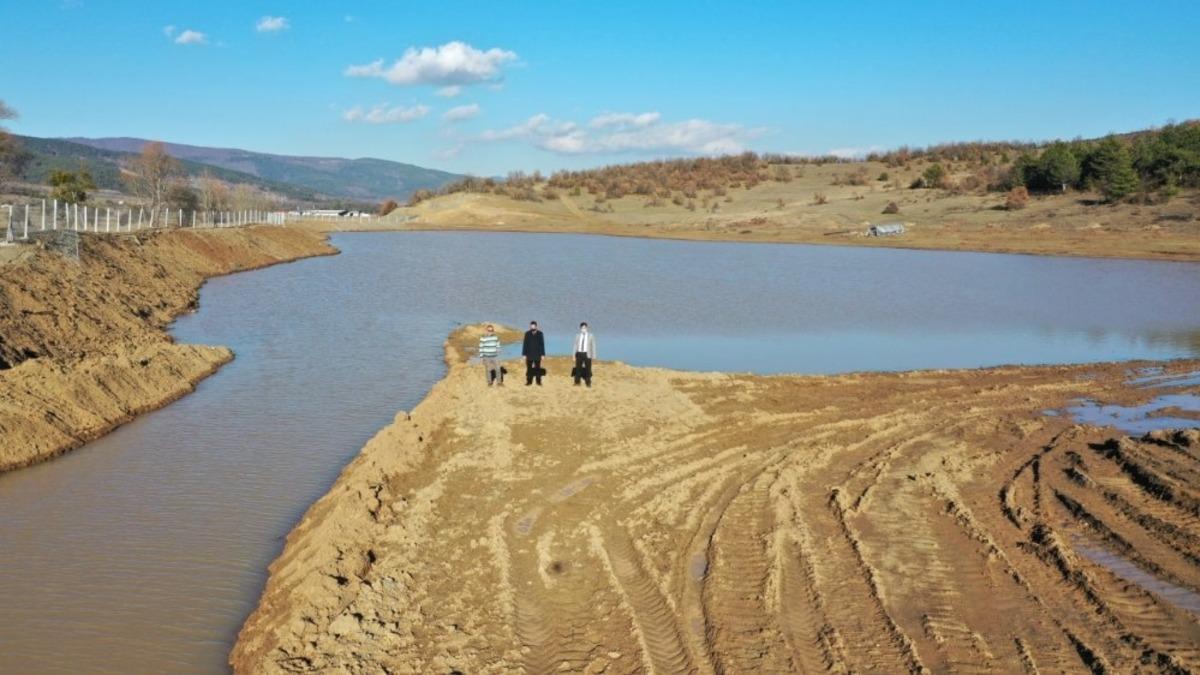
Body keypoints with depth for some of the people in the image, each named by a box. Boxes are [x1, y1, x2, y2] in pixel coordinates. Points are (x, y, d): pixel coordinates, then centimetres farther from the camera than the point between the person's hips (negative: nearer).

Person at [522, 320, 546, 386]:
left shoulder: (540, 334, -7)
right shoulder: (527, 334, -5)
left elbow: (542, 344, -2)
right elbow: (525, 344, -1)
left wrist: (542, 354, -2)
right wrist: (524, 354, -2)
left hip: (537, 355, 0)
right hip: (529, 354, 0)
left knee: (538, 368, 6)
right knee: (529, 369, 5)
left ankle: (538, 381, 15)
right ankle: (529, 381, 14)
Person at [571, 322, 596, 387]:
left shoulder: (591, 336, 3)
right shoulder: (578, 336, 9)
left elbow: (593, 346, 1)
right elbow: (575, 346, 11)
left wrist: (593, 356, -5)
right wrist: (574, 355, 6)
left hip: (587, 354, -2)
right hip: (579, 354, 2)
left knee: (588, 369, 1)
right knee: (578, 368, 4)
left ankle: (588, 383, 9)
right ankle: (577, 382, 11)